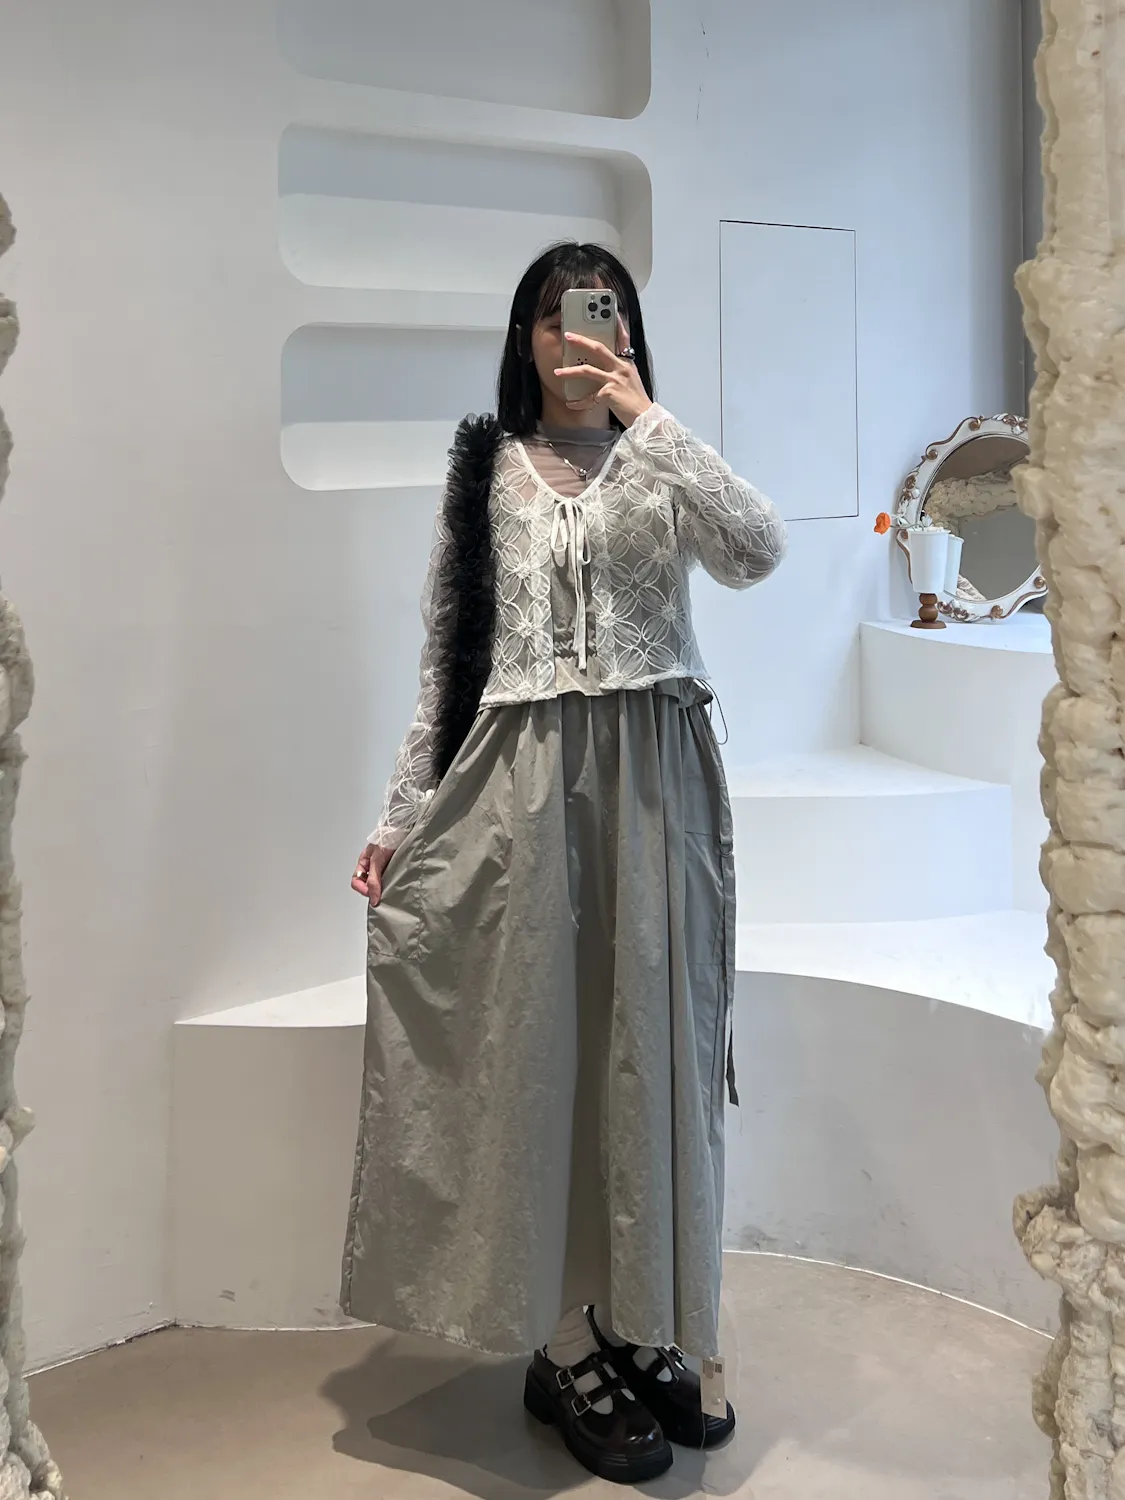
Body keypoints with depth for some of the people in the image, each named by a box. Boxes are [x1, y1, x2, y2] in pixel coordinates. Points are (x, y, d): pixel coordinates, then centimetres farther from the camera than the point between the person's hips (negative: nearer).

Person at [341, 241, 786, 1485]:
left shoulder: (660, 466, 7)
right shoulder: (486, 472, 8)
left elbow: (757, 553, -14)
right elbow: (447, 650, 8)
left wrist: (644, 417, -14)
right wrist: (404, 812, 4)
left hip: (652, 775, 1)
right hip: (521, 776, 0)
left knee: (652, 1045, 4)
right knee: (538, 1045, 0)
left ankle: (643, 1327, 19)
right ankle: (564, 1350, 12)